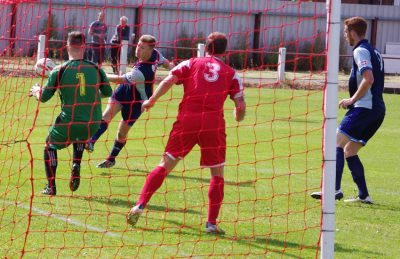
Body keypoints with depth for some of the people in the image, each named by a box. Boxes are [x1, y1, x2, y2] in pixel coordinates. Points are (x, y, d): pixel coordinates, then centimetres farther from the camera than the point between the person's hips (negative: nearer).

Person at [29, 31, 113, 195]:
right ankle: (76, 167, 17)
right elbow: (107, 92, 15)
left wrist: (36, 90, 24)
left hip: (68, 123, -3)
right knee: (80, 137, 38)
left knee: (50, 146, 22)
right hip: (93, 124, 3)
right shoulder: (95, 69, -1)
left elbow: (43, 98, 1)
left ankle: (51, 187, 11)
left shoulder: (59, 71, -8)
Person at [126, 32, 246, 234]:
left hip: (187, 120, 1)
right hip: (214, 124, -1)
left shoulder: (191, 64, 13)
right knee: (217, 173, 12)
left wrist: (151, 100, 3)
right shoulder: (231, 74, 13)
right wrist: (238, 117, 27)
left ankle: (140, 206, -4)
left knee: (165, 165, 7)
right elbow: (240, 105, 7)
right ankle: (211, 223, 4)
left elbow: (168, 81, -2)